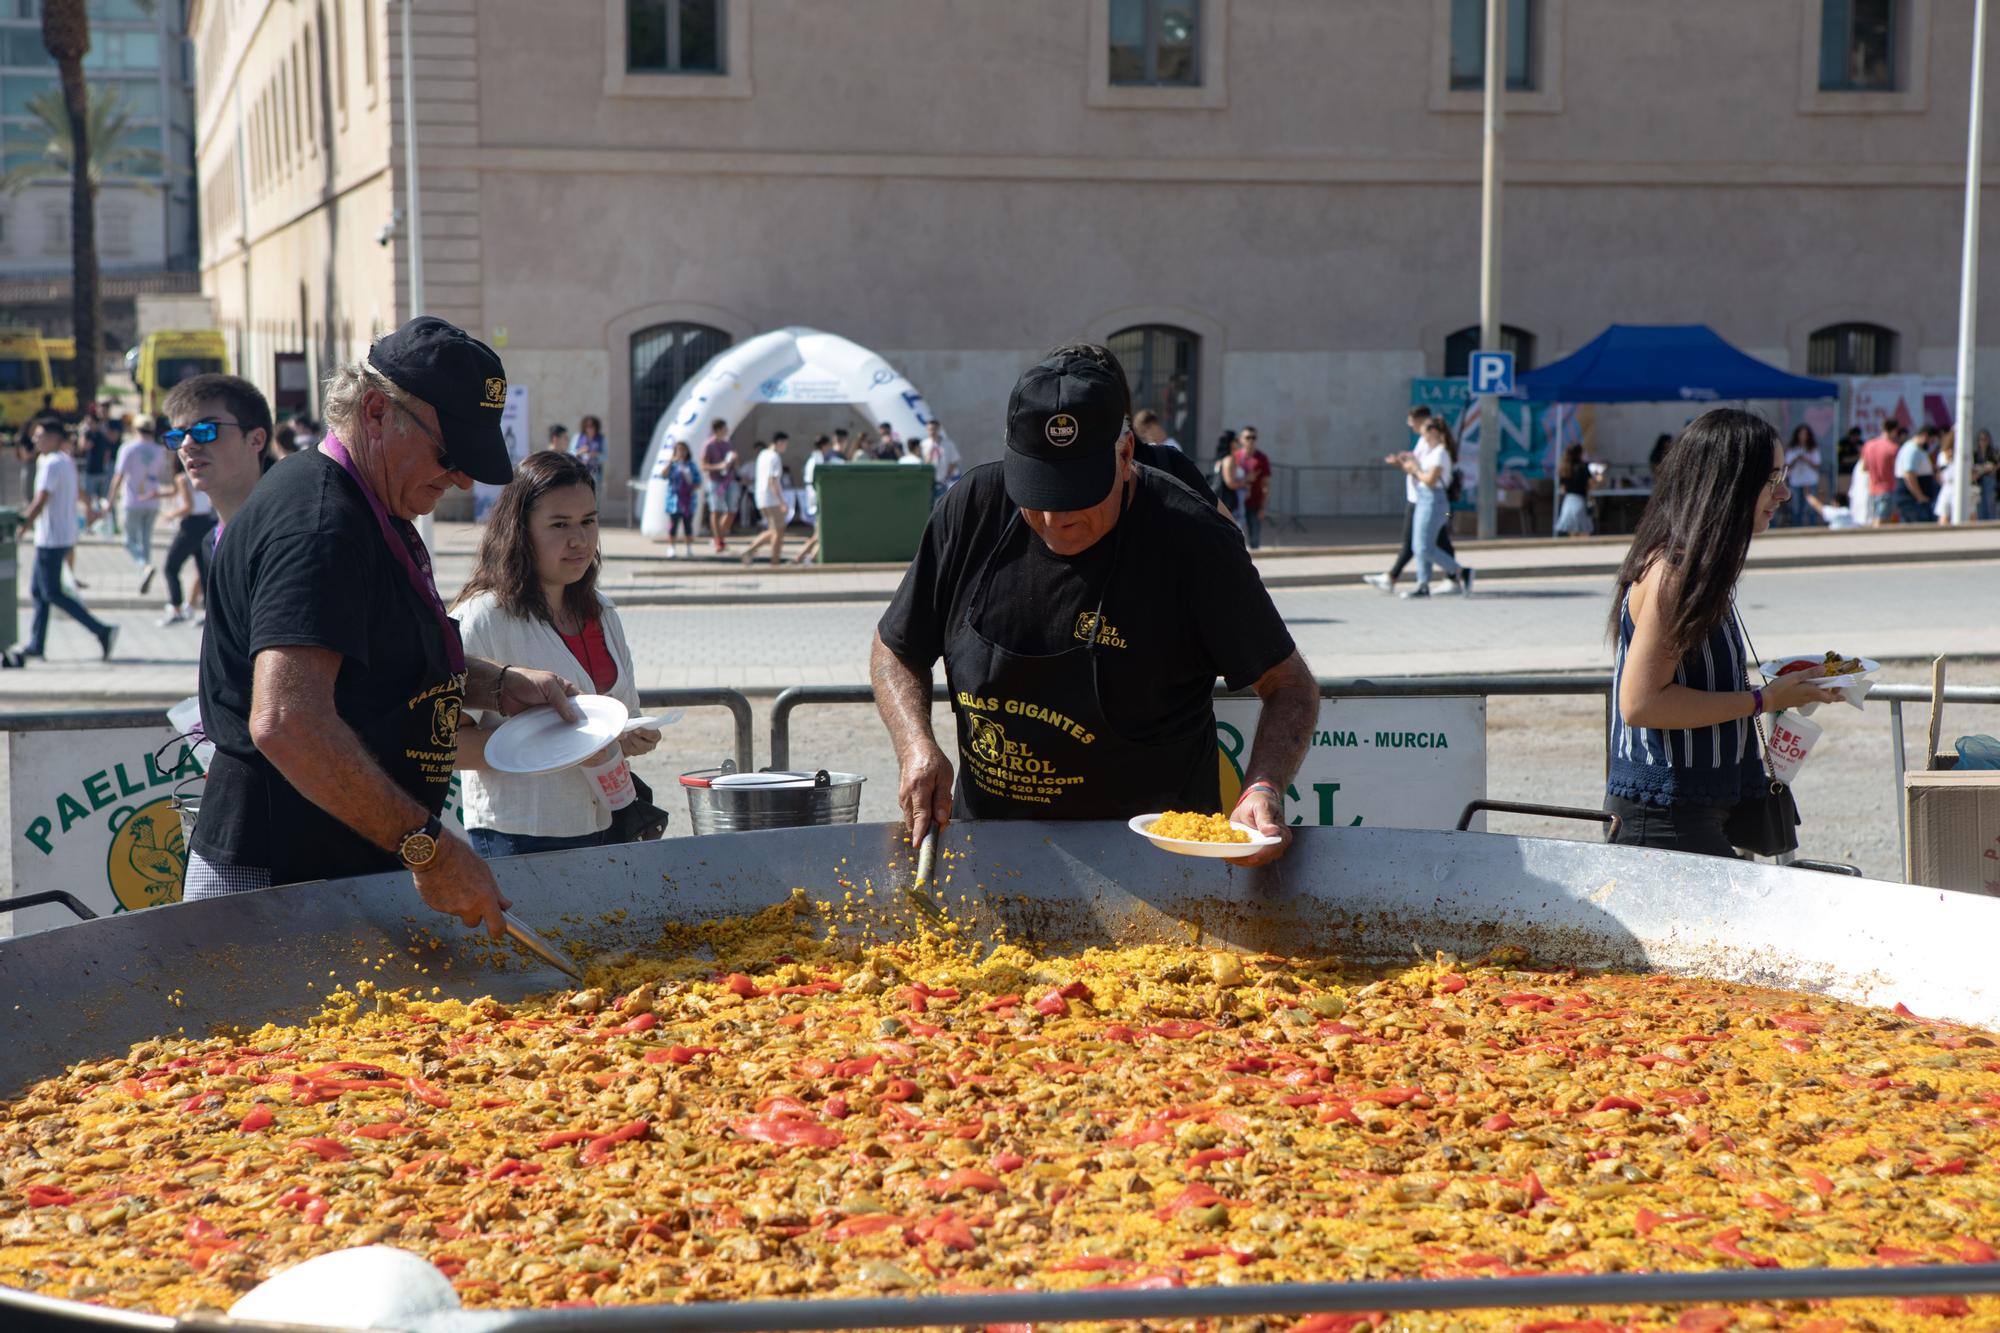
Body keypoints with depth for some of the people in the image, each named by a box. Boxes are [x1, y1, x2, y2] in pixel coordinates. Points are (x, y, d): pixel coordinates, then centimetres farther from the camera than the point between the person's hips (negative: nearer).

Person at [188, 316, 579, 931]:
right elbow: (286, 722, -31)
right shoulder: (318, 522, -19)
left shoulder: (370, 510, 16)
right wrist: (427, 846, -30)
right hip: (278, 880, -10)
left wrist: (501, 685, 15)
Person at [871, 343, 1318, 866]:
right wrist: (917, 746, -9)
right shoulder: (975, 507, -3)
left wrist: (1263, 790, -23)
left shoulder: (1193, 539, -14)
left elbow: (1290, 685, -5)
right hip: (984, 840, 4)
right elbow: (895, 650, 10)